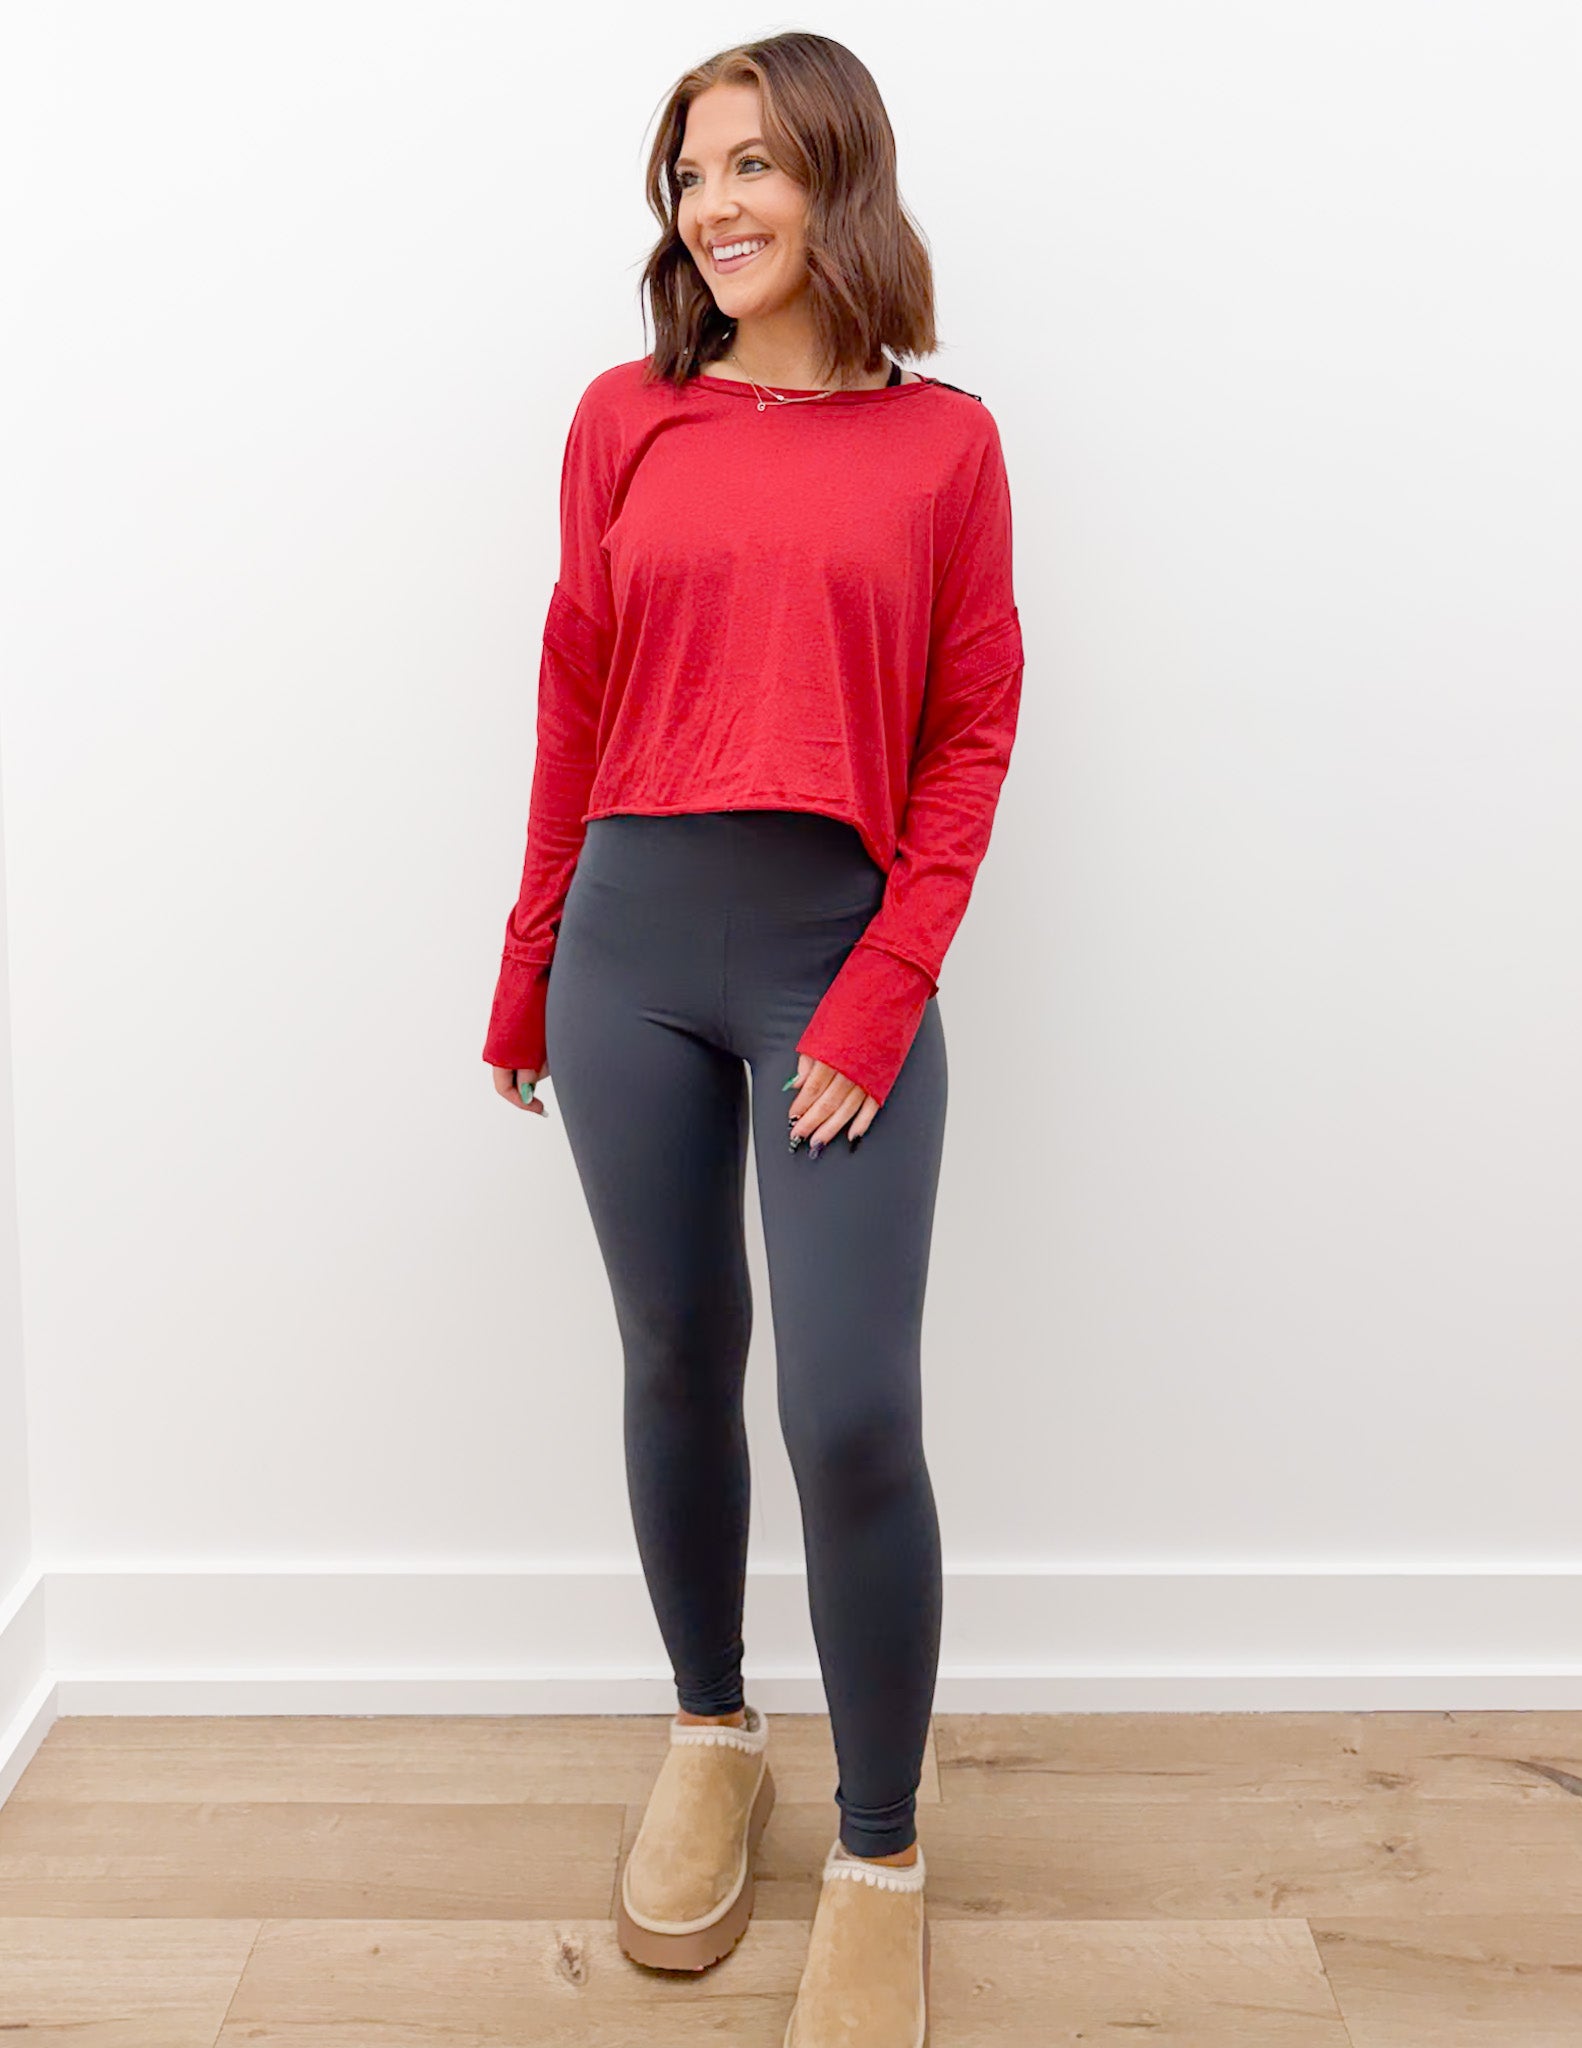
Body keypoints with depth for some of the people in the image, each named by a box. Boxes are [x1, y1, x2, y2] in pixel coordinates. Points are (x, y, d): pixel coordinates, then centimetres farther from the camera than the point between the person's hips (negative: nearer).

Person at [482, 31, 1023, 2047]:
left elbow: (972, 738, 1)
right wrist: (528, 967, 10)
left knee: (854, 1420, -6)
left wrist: (885, 994, -8)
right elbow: (574, 704, 10)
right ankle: (712, 1736, 35)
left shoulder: (942, 438, 5)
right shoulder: (627, 418, 9)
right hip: (632, 950, 2)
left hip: (843, 955, -2)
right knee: (676, 1366, 11)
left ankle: (881, 1859, 15)